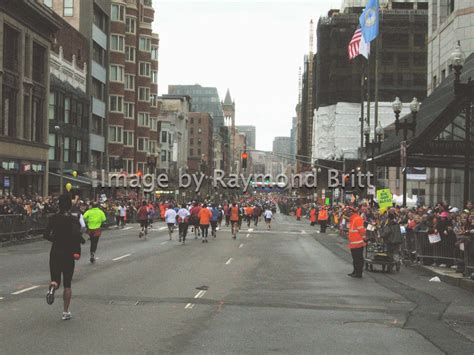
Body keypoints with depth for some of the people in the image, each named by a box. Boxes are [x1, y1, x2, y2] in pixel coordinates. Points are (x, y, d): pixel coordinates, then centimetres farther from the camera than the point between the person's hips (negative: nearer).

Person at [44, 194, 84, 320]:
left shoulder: (53, 218, -1)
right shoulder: (74, 219, -9)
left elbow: (46, 235, -2)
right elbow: (76, 234, -23)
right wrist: (82, 240, -2)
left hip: (55, 253, 2)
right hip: (69, 254, -1)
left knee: (55, 279, 10)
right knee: (67, 284, 9)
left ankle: (52, 287, -28)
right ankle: (66, 312, 9)